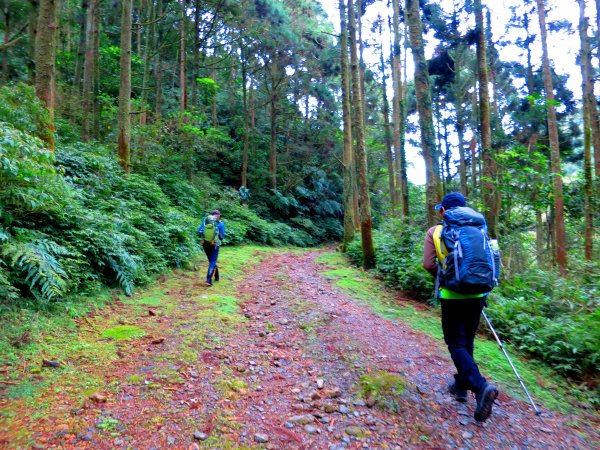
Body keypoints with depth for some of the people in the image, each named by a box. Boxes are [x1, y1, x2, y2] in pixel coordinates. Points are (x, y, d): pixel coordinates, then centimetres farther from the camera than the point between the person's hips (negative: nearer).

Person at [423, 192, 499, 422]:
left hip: (452, 296, -4)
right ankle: (461, 386, 30)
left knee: (457, 345, 3)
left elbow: (429, 265, -11)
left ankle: (481, 386, -16)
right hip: (477, 294, 4)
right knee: (467, 342, 18)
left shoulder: (434, 232, -5)